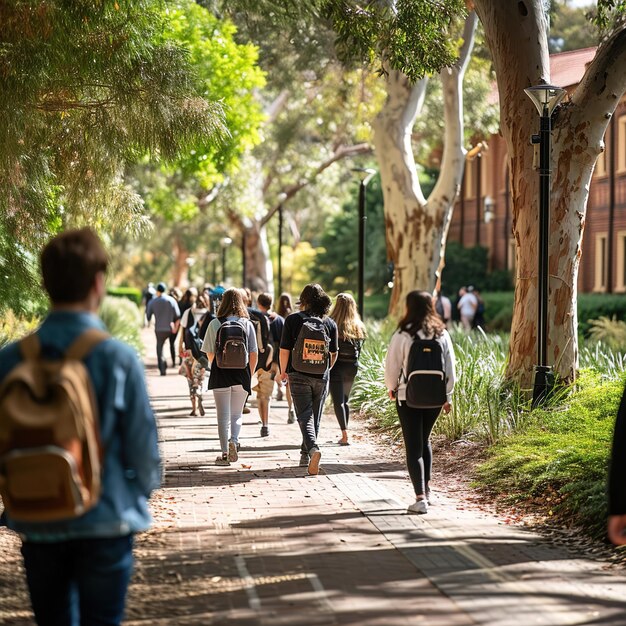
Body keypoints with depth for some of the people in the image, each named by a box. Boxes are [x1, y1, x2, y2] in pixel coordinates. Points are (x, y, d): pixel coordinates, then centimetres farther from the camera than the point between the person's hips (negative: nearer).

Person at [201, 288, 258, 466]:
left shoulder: (215, 324, -3)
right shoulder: (247, 324, 1)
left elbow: (209, 353, 0)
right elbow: (254, 354, 0)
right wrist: (250, 374, 12)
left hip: (220, 373, -1)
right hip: (242, 375, 1)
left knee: (223, 416, 6)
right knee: (237, 414, 14)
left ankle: (225, 453, 4)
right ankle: (234, 440, -11)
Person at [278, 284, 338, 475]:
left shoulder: (293, 319, -6)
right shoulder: (330, 323, 2)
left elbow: (284, 350, -7)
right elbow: (334, 354, 8)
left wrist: (283, 372, 9)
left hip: (299, 375, -3)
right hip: (321, 377, 3)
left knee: (305, 417, -4)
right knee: (315, 417, 15)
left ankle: (313, 449, -27)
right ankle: (305, 455, 24)